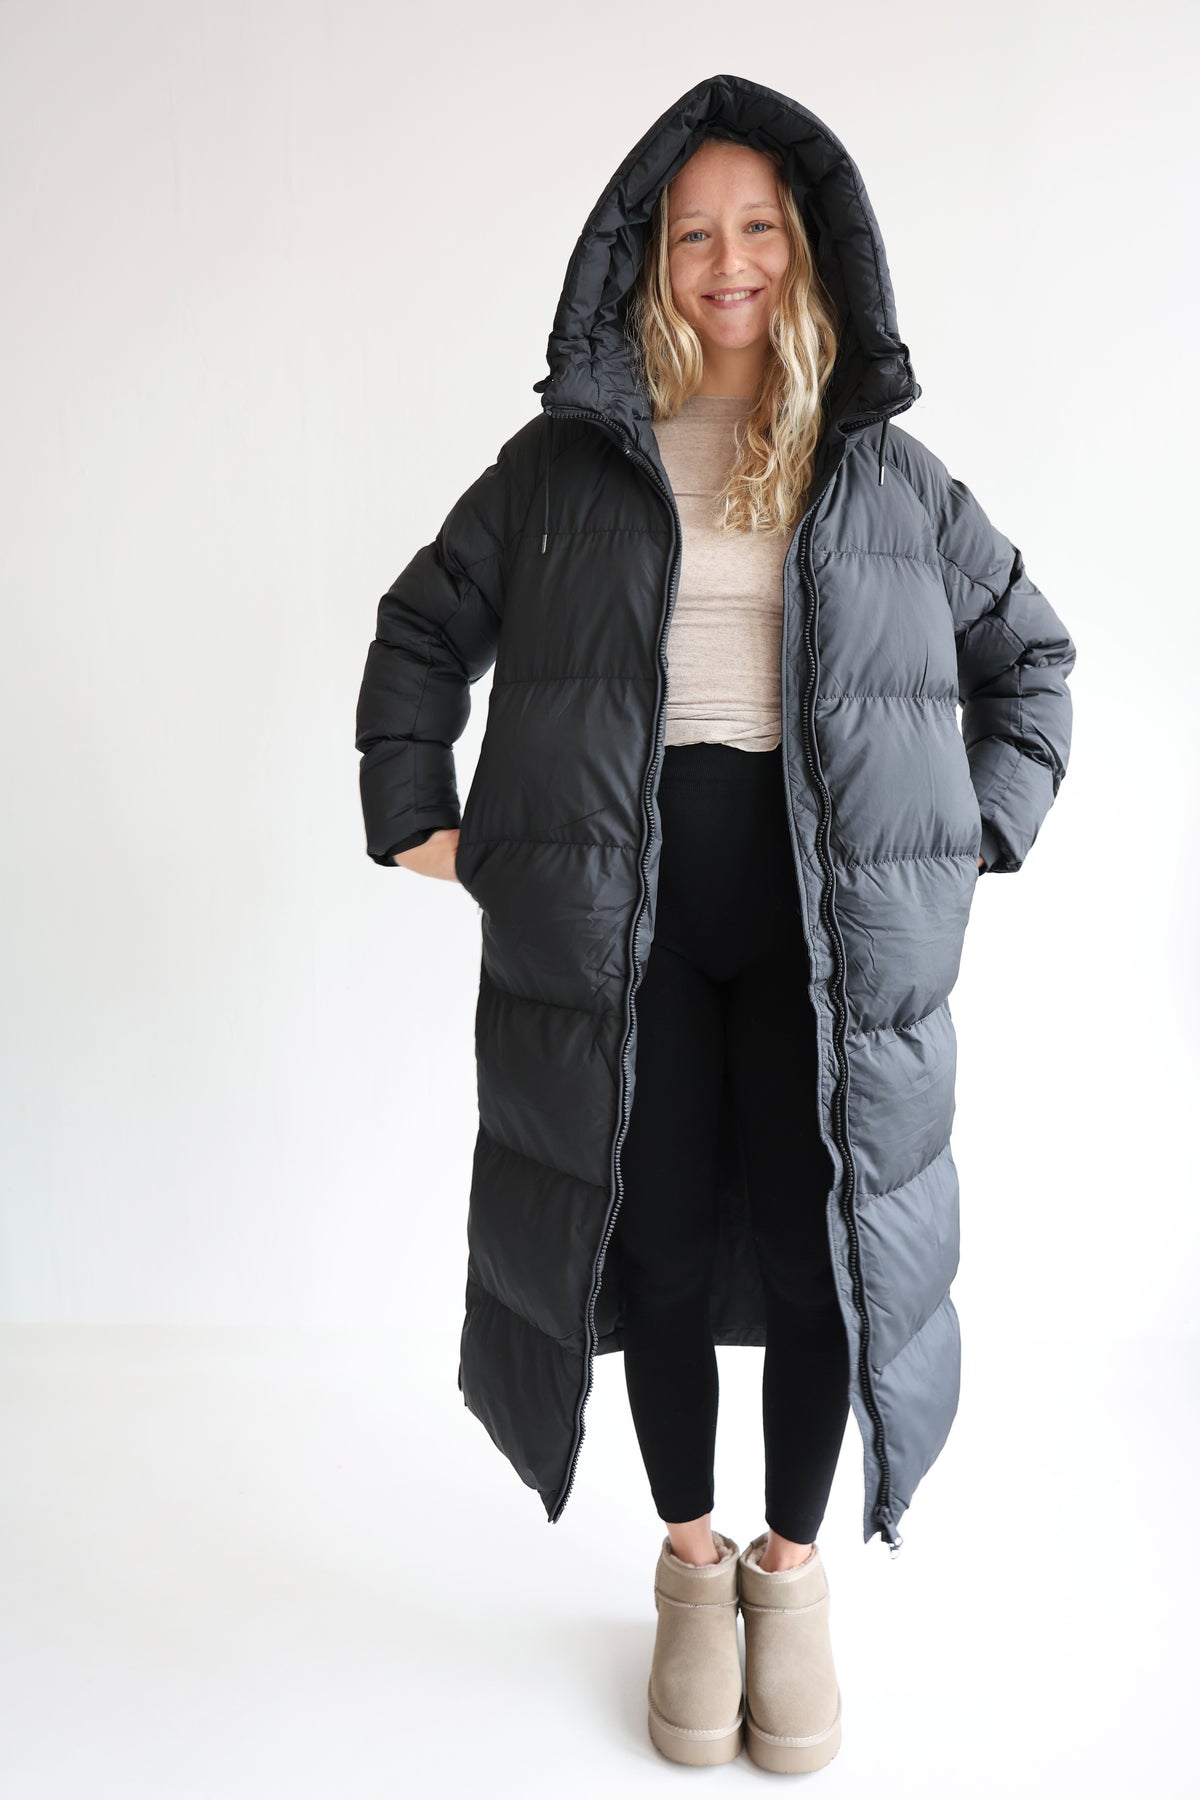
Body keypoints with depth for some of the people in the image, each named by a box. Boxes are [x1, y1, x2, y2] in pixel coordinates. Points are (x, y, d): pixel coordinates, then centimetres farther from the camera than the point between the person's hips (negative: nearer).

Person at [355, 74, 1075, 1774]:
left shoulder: (888, 473, 11)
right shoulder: (565, 464, 9)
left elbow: (1031, 651, 19)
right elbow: (421, 629, 16)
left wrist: (984, 828, 8)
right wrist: (415, 815, 7)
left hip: (833, 904, 1)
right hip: (624, 902, 0)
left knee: (814, 1245, 3)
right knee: (663, 1243, 7)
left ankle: (794, 1566, 28)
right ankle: (691, 1563, 29)